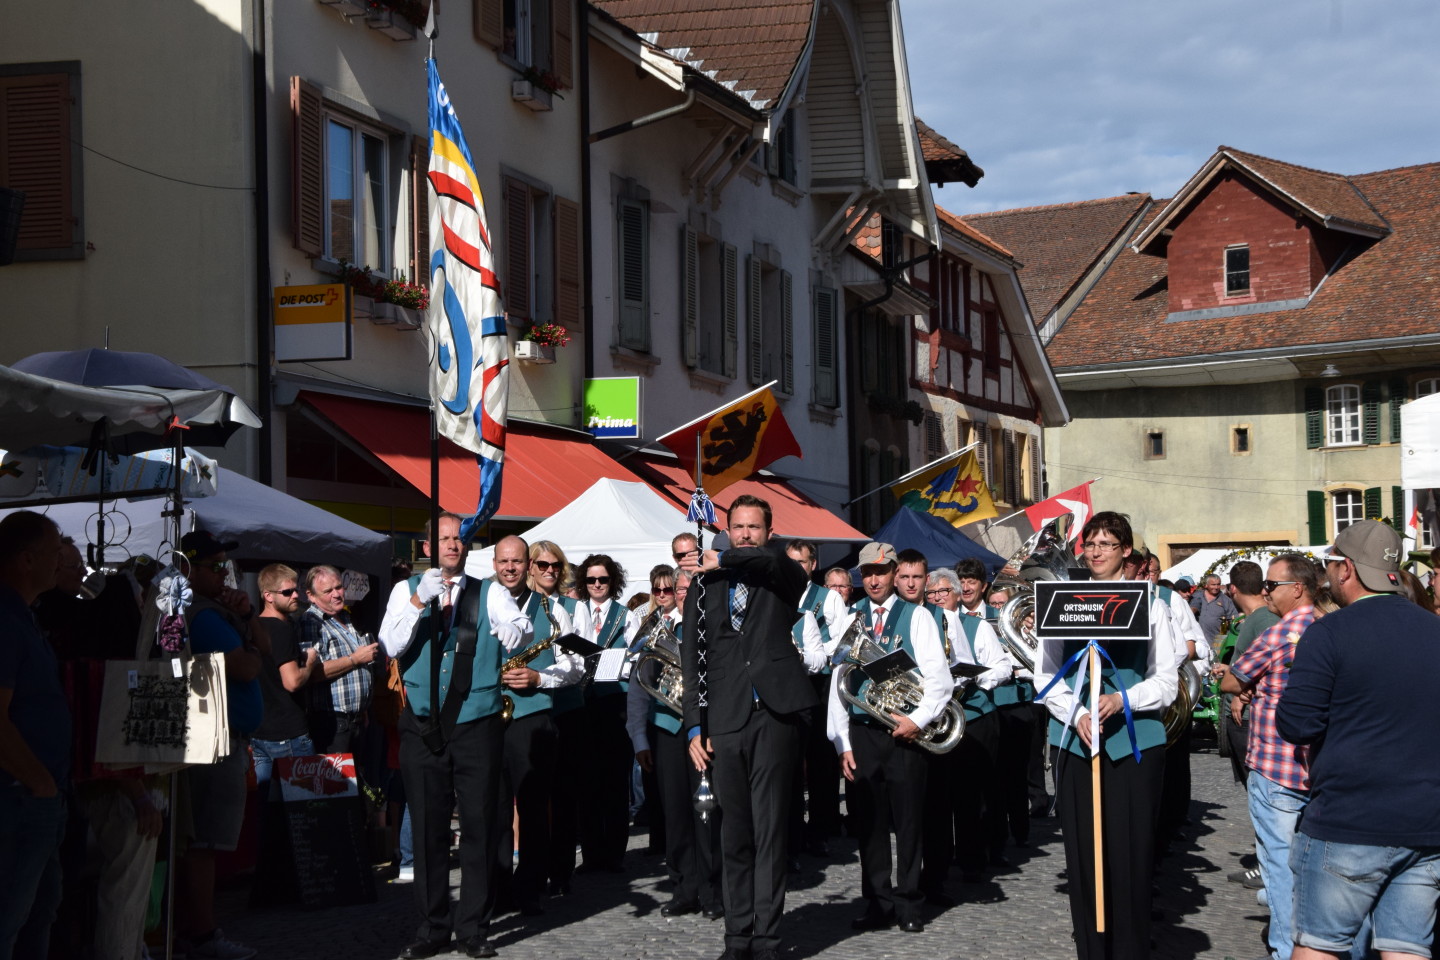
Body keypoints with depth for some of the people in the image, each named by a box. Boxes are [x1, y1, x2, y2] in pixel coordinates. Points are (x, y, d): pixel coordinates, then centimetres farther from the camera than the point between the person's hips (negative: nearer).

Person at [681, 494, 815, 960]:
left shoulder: (783, 576, 10)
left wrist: (720, 560, -3)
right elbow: (692, 658, 11)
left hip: (776, 711, -2)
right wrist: (695, 726, 4)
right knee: (735, 833, 5)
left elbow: (772, 558, -16)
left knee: (769, 828, -4)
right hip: (725, 719, 2)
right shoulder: (704, 585, 15)